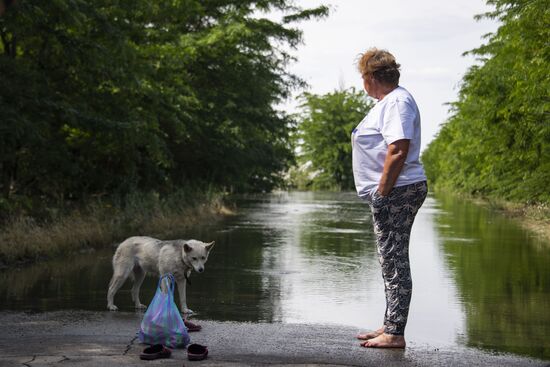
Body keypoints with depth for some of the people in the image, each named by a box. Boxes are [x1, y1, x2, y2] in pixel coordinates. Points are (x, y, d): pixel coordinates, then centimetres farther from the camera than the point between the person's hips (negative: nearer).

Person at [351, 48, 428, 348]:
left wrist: (382, 193, -23)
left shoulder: (397, 101, -14)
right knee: (391, 261, 15)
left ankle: (394, 334, -5)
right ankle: (389, 327, 23)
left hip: (396, 192, -11)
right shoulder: (388, 101, 20)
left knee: (394, 262, -8)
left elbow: (398, 151, -23)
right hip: (392, 194, 11)